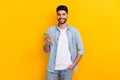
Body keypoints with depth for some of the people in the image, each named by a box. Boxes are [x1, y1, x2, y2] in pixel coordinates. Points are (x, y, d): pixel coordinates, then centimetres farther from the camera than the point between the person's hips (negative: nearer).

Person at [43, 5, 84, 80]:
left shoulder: (74, 31, -3)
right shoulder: (50, 30, -2)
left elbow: (81, 50, 1)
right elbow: (46, 51, 2)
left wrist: (74, 64, -7)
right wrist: (47, 43, -18)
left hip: (67, 68, 0)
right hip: (52, 67, 1)